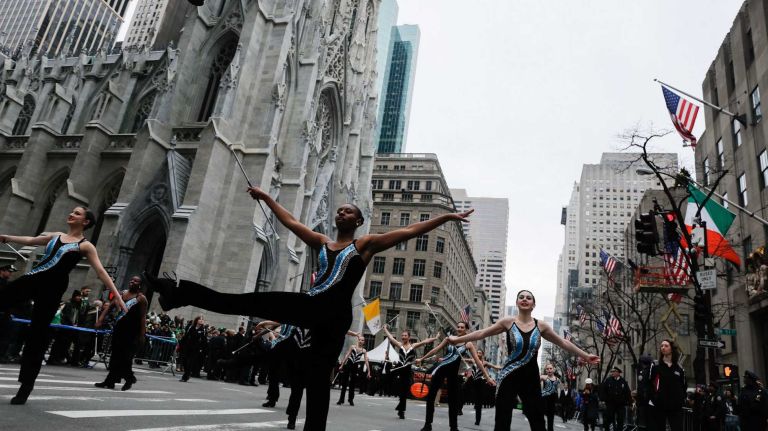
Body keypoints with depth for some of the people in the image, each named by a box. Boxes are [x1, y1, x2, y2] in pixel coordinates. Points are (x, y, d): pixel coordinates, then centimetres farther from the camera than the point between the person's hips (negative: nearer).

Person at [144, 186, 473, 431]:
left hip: (334, 315, -4)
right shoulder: (322, 242, 19)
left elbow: (410, 230, -1)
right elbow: (289, 221, 26)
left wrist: (445, 218, -6)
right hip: (310, 306, 5)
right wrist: (266, 197, 31)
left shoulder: (365, 244, 5)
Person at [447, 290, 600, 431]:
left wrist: (585, 356, 15)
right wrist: (457, 339, -1)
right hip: (509, 377, -2)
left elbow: (563, 342, 14)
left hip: (531, 378, 2)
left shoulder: (541, 326, 5)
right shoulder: (508, 322, -1)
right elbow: (482, 333, 0)